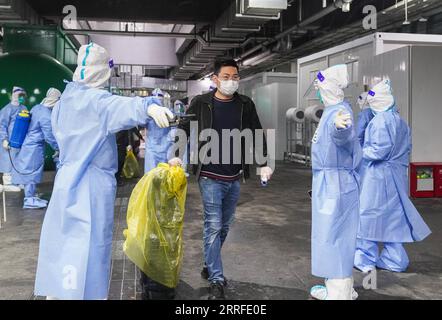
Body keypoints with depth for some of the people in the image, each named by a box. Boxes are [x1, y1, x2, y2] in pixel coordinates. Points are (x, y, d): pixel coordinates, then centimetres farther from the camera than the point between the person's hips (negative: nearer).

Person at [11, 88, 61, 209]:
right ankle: (29, 200, 7)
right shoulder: (46, 116, -22)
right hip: (34, 147, -9)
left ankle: (32, 196, 24)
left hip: (29, 144, 9)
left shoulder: (37, 108, 4)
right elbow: (49, 136, -18)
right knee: (31, 172, -1)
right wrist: (57, 148, -3)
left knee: (30, 172, 15)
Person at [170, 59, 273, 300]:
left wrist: (264, 164, 6)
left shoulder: (245, 105, 3)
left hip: (234, 178, 4)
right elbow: (184, 129, 4)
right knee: (213, 226, -5)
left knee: (224, 226, 14)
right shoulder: (201, 103, -4)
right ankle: (216, 281, 3)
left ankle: (210, 266, 34)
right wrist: (177, 155, -8)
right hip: (210, 177, -4)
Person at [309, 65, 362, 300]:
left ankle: (340, 293, 7)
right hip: (327, 182, 10)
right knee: (333, 236, 18)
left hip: (335, 183, -10)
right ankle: (338, 289, 31)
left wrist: (340, 125, -65)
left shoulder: (340, 111, -19)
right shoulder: (332, 110, 12)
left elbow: (342, 134, -44)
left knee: (333, 236, -4)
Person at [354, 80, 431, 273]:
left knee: (369, 215, 3)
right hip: (397, 175, 9)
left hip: (378, 176, -9)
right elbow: (407, 148, 16)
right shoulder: (399, 120, 12)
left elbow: (380, 150, -21)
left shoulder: (380, 120, -17)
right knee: (392, 217, 14)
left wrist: (361, 153, -8)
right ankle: (394, 260, 23)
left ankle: (366, 259, 12)